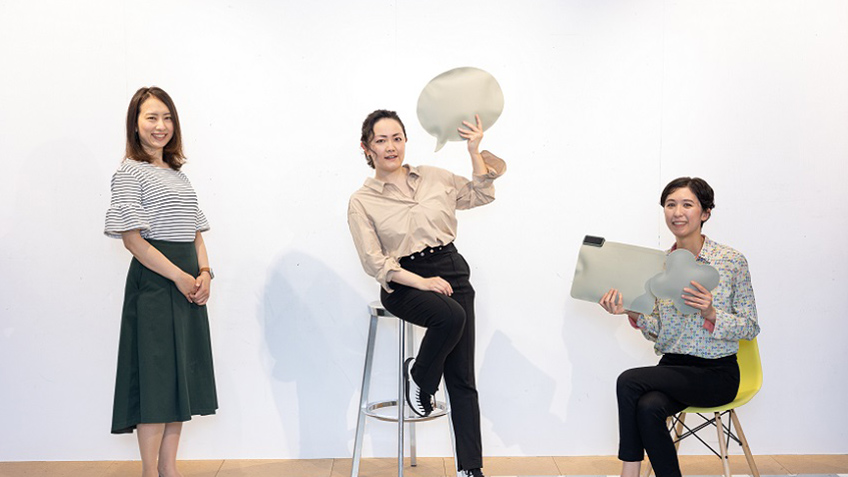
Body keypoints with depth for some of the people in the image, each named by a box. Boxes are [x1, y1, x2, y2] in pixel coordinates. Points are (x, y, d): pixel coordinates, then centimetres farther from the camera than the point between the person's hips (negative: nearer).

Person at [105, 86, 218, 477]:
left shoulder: (178, 175, 17)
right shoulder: (130, 173, -5)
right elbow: (132, 238, -13)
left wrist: (204, 273, -1)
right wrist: (179, 276, -16)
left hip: (189, 285, 8)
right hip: (153, 283, -7)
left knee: (183, 376, 10)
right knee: (155, 376, -2)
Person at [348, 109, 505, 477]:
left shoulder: (432, 177, 10)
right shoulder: (362, 201, 0)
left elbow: (481, 193, 18)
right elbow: (374, 261, -6)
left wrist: (475, 151, 4)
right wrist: (422, 282, -16)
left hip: (452, 271, 3)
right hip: (403, 284, -3)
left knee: (462, 378, -5)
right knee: (451, 316, -35)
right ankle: (418, 376, -5)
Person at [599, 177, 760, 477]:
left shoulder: (732, 261, -6)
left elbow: (751, 328, -5)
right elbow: (657, 331, 9)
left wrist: (711, 313, -23)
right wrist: (633, 313, -11)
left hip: (716, 373, -4)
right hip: (672, 368, 4)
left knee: (628, 381, -25)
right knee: (648, 408, -30)